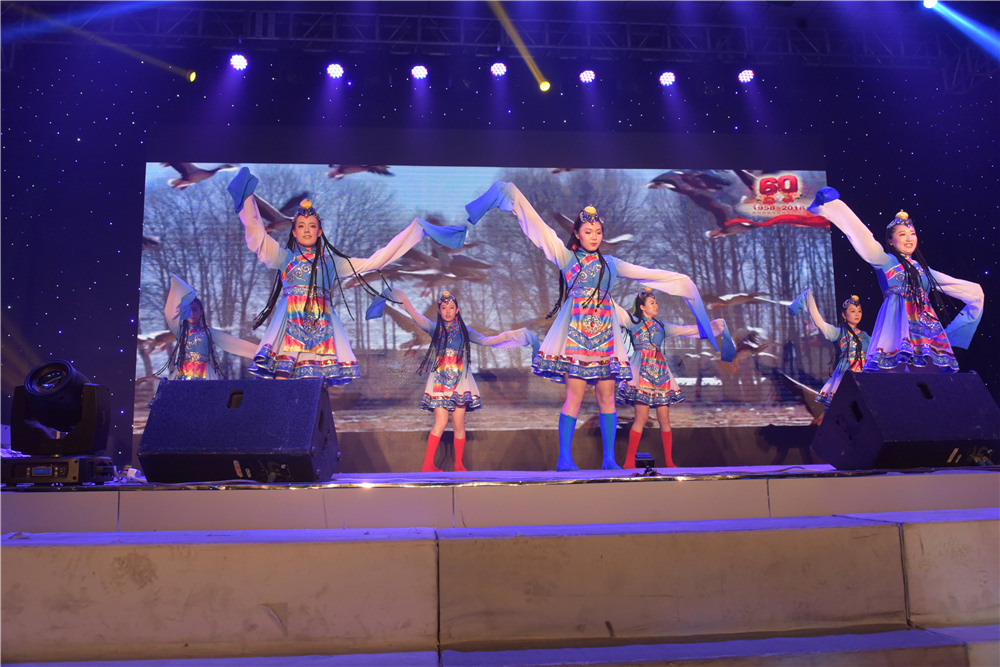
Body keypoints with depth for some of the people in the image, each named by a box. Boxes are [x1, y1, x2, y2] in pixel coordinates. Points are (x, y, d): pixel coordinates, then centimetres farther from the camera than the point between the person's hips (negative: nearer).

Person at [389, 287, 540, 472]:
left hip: (459, 382, 2)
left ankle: (459, 464, 12)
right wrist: (405, 302, -23)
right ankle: (428, 464, -6)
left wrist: (507, 336, 11)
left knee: (459, 425, -1)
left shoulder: (464, 331, 11)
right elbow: (417, 318, -9)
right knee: (441, 421, -13)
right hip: (439, 381, -2)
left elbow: (486, 341, 16)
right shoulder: (435, 328, 6)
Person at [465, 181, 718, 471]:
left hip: (605, 334, 3)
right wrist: (514, 196, 3)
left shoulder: (610, 263, 16)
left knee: (607, 396, 0)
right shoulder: (566, 257, 7)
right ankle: (564, 457, -3)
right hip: (576, 331, -3)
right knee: (575, 394, -9)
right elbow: (539, 227, 4)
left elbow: (647, 273, 22)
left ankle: (609, 458, 6)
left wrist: (679, 281, 23)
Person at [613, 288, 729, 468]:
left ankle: (669, 461, 9)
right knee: (642, 417, -12)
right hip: (642, 372, -5)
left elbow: (687, 330, 24)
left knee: (664, 418, 2)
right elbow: (616, 310, -1)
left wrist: (715, 326, 23)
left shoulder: (661, 326, 22)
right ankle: (629, 462, -7)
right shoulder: (633, 321, 10)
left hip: (660, 373, 5)